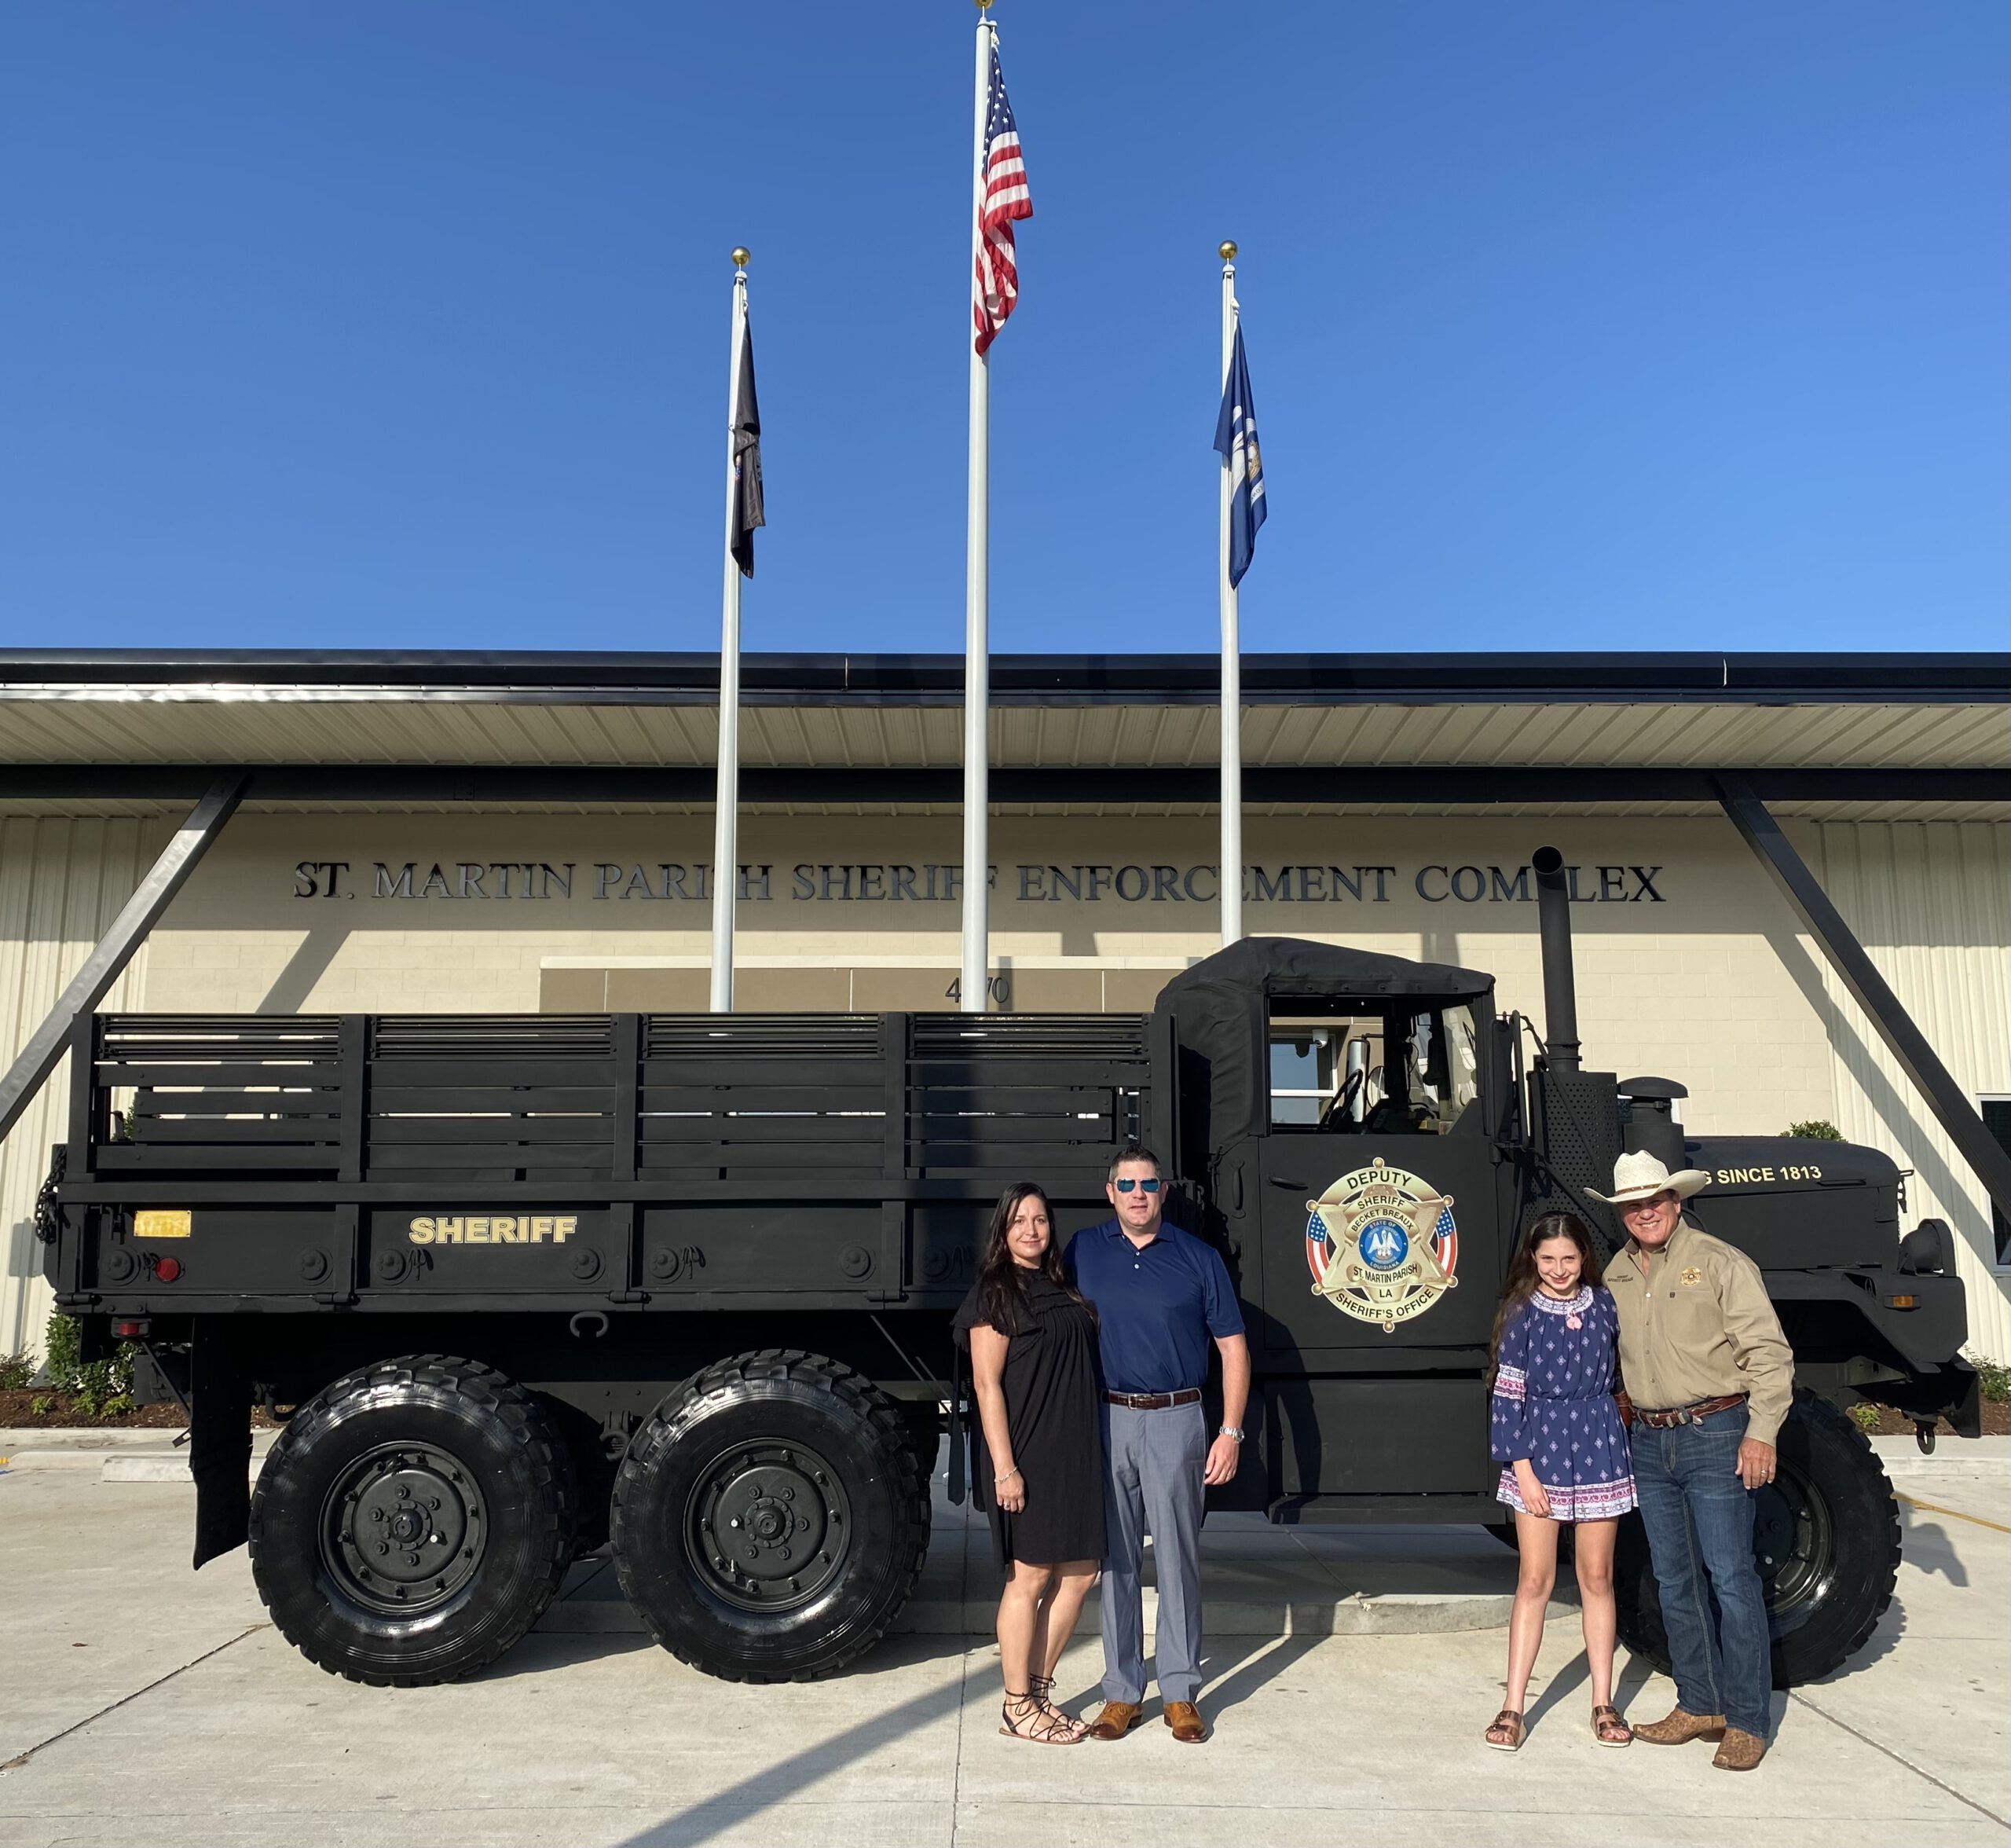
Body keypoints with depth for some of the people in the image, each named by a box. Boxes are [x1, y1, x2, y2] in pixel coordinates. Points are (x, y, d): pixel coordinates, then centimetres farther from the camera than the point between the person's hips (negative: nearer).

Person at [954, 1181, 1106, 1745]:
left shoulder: (1062, 1291, 15)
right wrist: (1004, 1466, -17)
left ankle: (1039, 1687, 24)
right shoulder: (995, 1294, -8)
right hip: (1027, 1454, -8)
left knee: (1079, 1574, 10)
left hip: (1075, 1453, 8)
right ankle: (1017, 1708, 14)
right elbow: (987, 1384, -12)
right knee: (1030, 1577, 0)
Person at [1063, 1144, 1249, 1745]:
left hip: (1176, 1420, -1)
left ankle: (1181, 1692, 17)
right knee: (1114, 1559, 7)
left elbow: (1233, 1346, 4)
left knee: (1178, 1559, 5)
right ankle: (1121, 1691, 18)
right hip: (1107, 1419, 1)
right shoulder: (1083, 1252, 5)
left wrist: (1231, 1431, -3)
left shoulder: (1198, 1258, 2)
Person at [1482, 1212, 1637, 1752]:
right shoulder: (1522, 1313, -6)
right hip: (1539, 1455, -2)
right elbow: (1507, 1396, -6)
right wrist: (1522, 1469, -11)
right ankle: (1513, 1707, 9)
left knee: (1597, 1578, 10)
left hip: (1598, 1453, 2)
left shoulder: (1605, 1305, 1)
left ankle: (1603, 1704, 22)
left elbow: (1620, 1373, 14)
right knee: (1534, 1581, 1)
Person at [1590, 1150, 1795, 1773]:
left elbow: (1768, 1351, -11)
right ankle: (1700, 1705, 23)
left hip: (1715, 1434, -6)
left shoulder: (1719, 1262, -8)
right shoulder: (1615, 1274, 10)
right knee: (1675, 1581, 12)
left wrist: (1761, 1432, -16)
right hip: (1650, 1441, 6)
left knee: (1730, 1577, -3)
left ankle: (1747, 1722, 6)